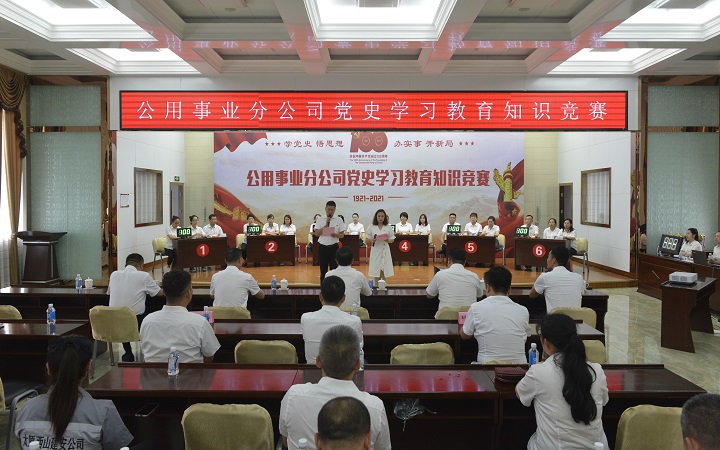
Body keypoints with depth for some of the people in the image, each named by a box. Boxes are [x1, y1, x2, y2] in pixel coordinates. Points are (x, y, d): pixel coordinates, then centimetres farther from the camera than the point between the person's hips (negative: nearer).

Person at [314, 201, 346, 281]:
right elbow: (317, 233, -3)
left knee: (334, 269, 2)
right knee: (323, 270, 5)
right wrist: (325, 225, -13)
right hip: (323, 247, 0)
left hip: (334, 247, 0)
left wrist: (335, 235, -19)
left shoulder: (339, 220, 3)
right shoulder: (320, 220, 4)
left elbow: (342, 235, 2)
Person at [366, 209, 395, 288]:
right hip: (375, 249, -1)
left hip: (385, 250, 1)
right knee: (375, 269, -1)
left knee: (384, 269, 2)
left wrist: (388, 240, -13)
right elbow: (366, 240, 4)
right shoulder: (371, 227, 2)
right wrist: (371, 240, -18)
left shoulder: (388, 228, 5)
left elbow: (392, 239, 8)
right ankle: (375, 286, 8)